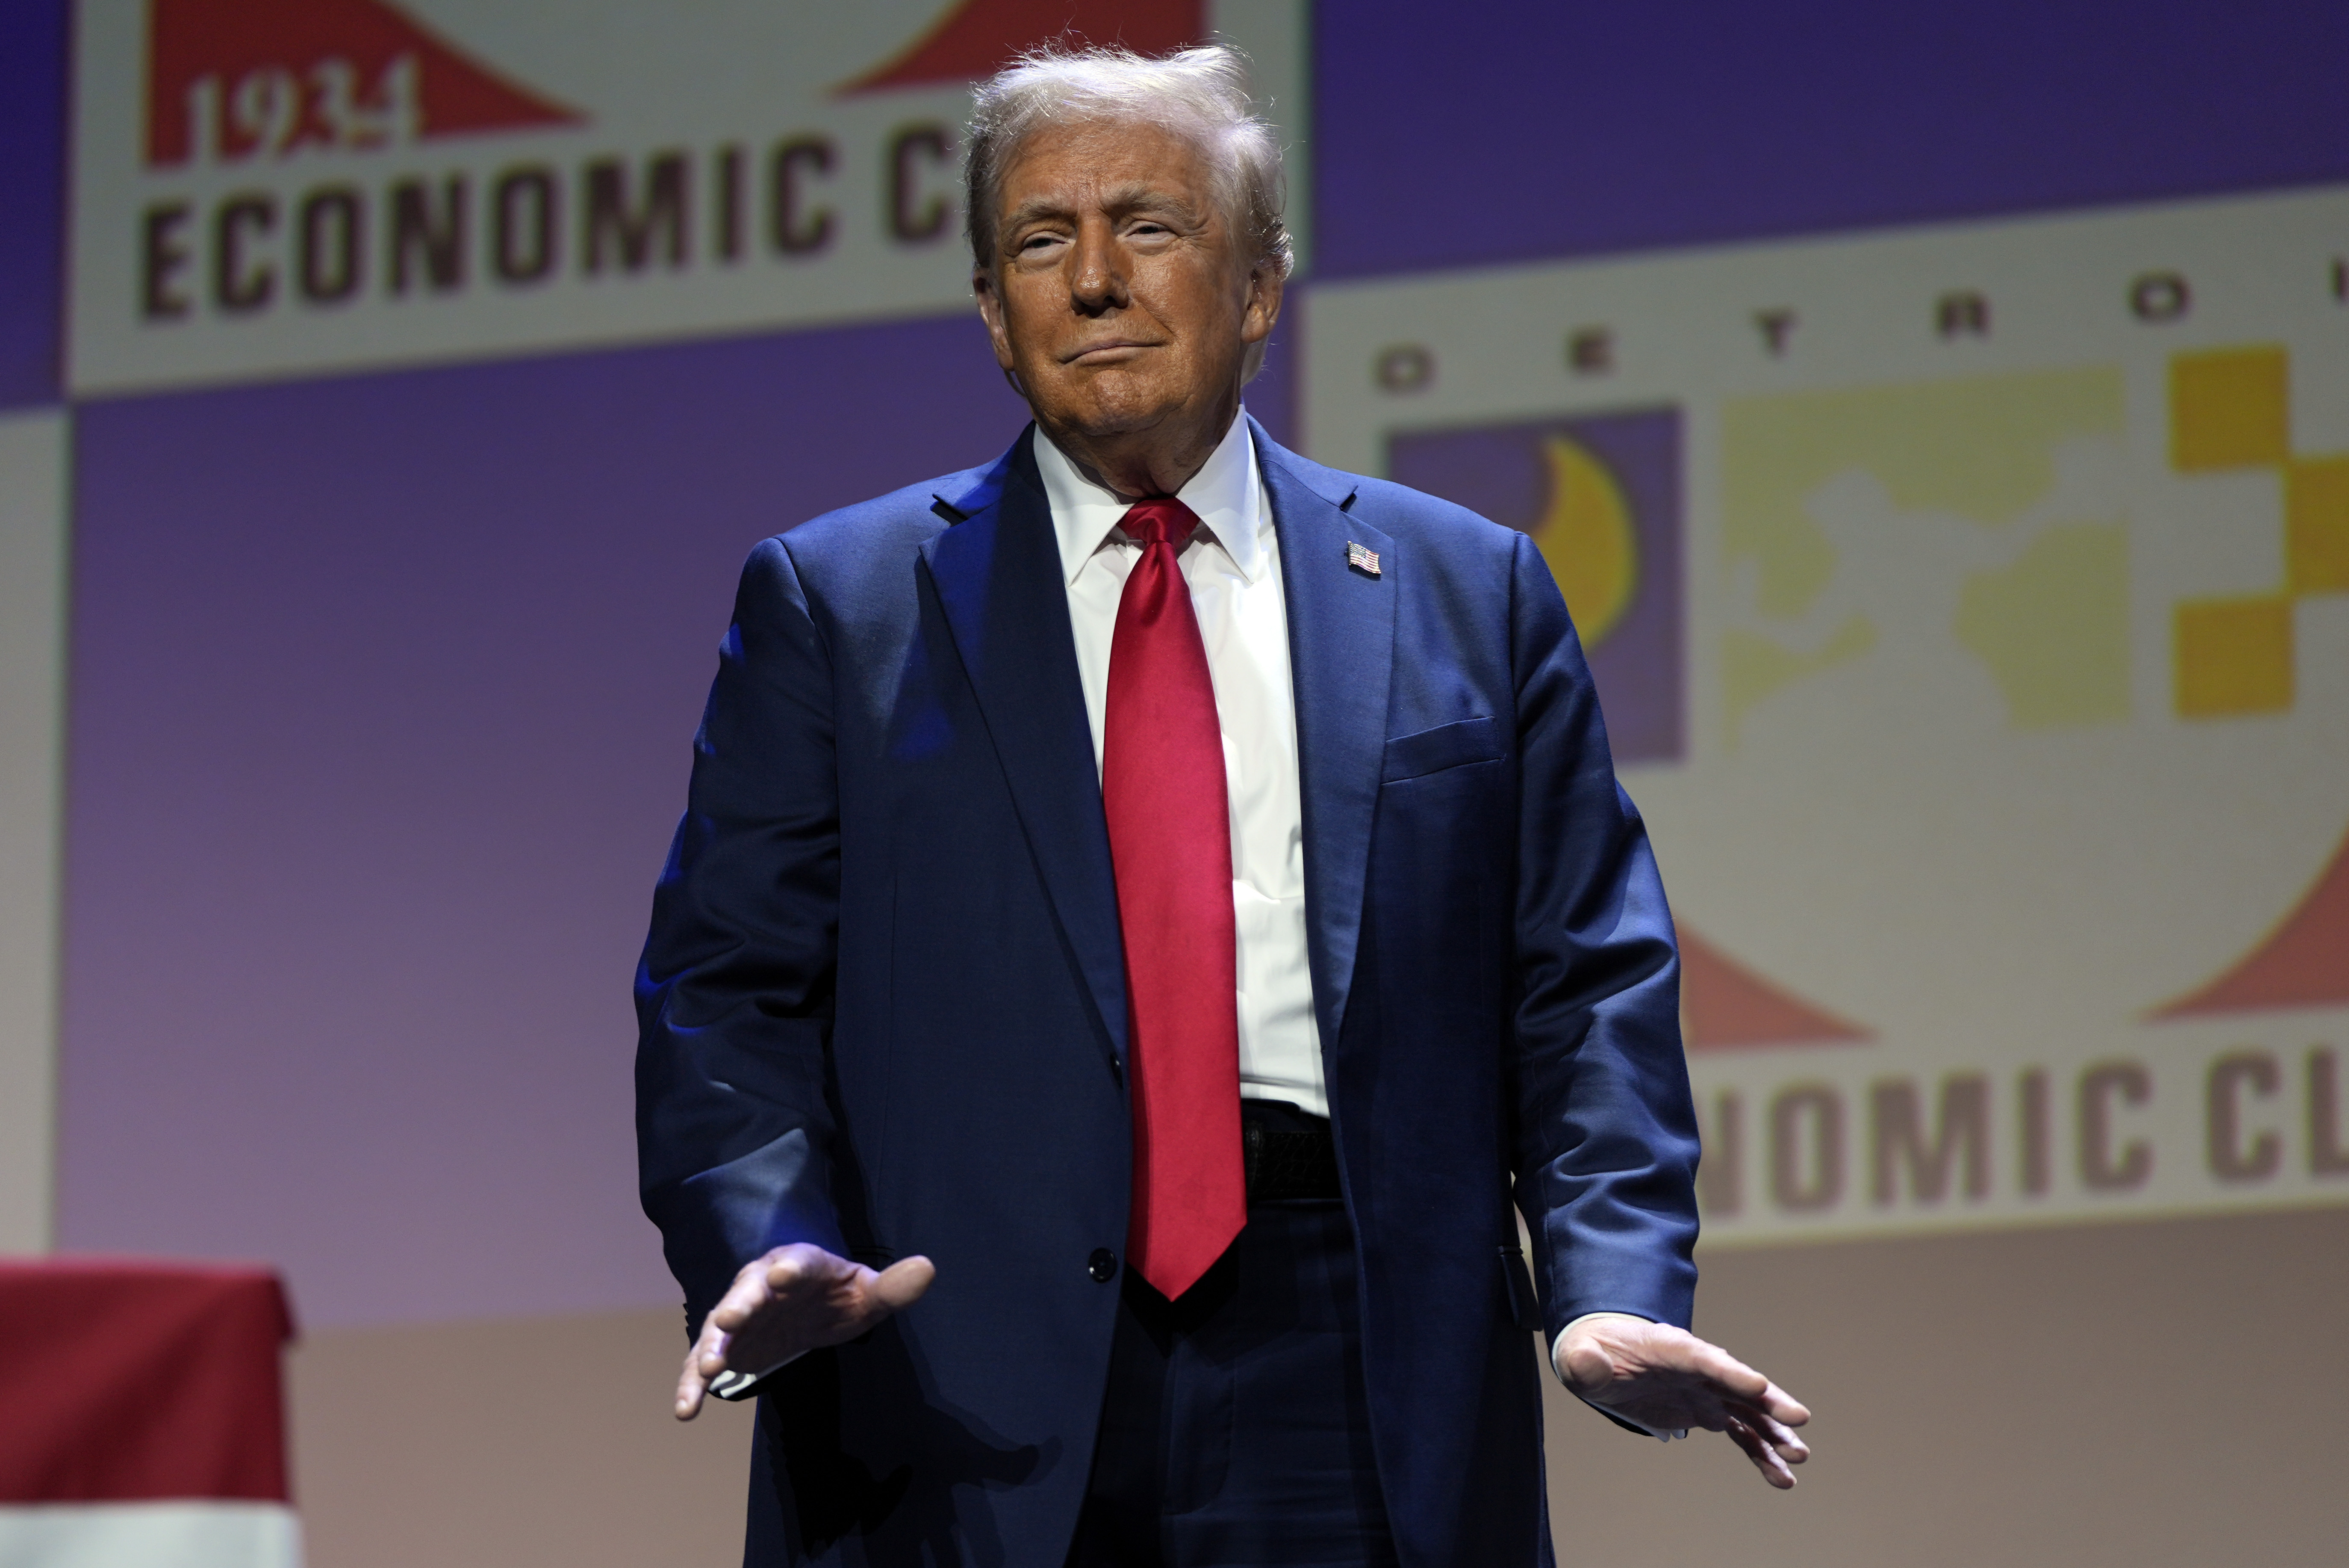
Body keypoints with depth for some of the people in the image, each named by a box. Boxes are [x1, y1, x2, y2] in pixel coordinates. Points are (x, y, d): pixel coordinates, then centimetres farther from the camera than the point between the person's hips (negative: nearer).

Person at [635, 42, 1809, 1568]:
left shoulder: (1470, 597, 12)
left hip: (1352, 1403, 1)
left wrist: (1617, 1289, -9)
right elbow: (728, 992, 4)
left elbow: (1588, 985, 8)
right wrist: (769, 1247, -16)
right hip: (964, 1404, -1)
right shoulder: (831, 603, 10)